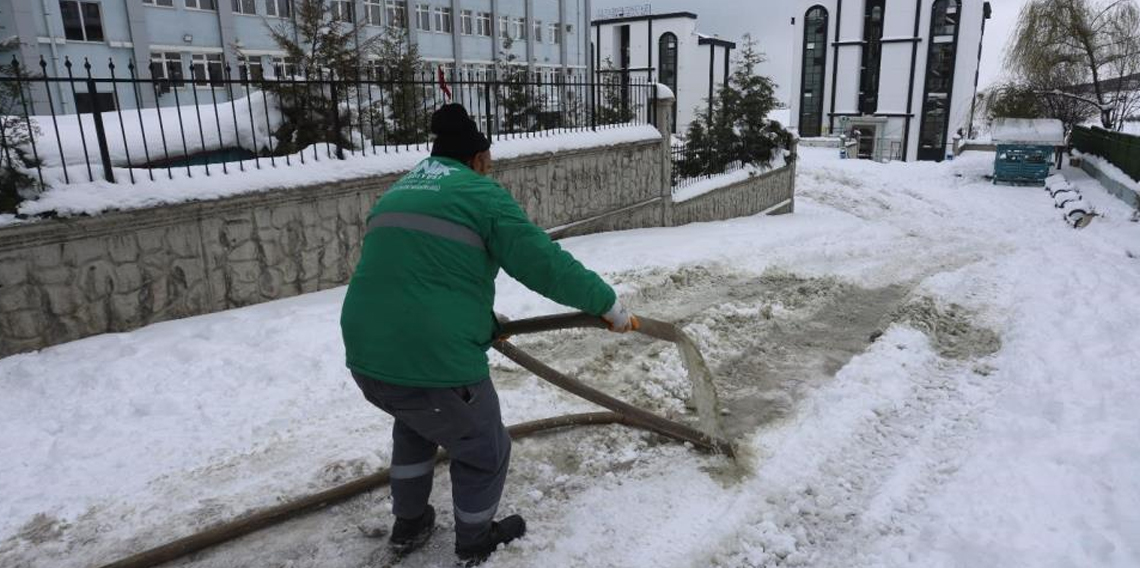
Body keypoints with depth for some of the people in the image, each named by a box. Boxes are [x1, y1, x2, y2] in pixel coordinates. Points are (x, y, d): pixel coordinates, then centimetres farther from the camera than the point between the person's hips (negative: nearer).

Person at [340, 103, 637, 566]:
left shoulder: (396, 194, 20)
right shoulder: (480, 193, -4)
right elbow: (545, 263, -9)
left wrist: (481, 320, 34)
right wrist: (606, 303, 3)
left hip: (369, 355, 8)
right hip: (435, 362, -7)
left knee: (415, 424, 37)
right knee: (484, 452, 19)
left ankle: (408, 526, 48)